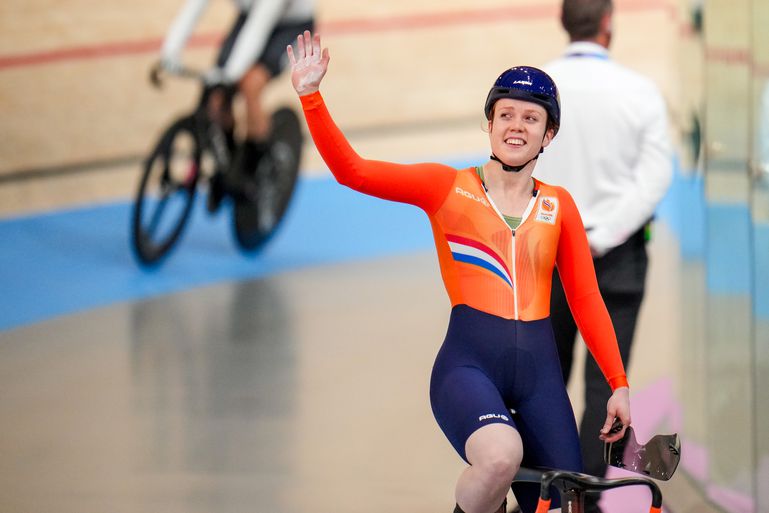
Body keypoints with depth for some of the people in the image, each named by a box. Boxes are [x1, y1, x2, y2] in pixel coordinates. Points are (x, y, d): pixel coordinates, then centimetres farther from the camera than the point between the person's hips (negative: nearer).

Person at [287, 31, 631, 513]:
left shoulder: (558, 206, 12)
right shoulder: (448, 187, 5)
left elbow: (587, 300, 13)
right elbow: (352, 170, -4)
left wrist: (619, 384, 6)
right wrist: (311, 95, -15)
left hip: (538, 369, 4)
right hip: (468, 363, -4)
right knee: (501, 455, -35)